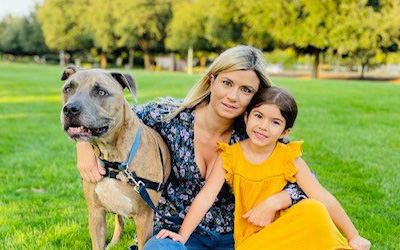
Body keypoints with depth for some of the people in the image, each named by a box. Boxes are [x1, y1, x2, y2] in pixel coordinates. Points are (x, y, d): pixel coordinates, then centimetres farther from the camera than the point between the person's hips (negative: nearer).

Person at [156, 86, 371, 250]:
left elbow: (323, 197, -9)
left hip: (284, 229, 0)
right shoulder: (230, 156, -5)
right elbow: (205, 197, -11)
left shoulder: (289, 158, -5)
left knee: (314, 209, -29)